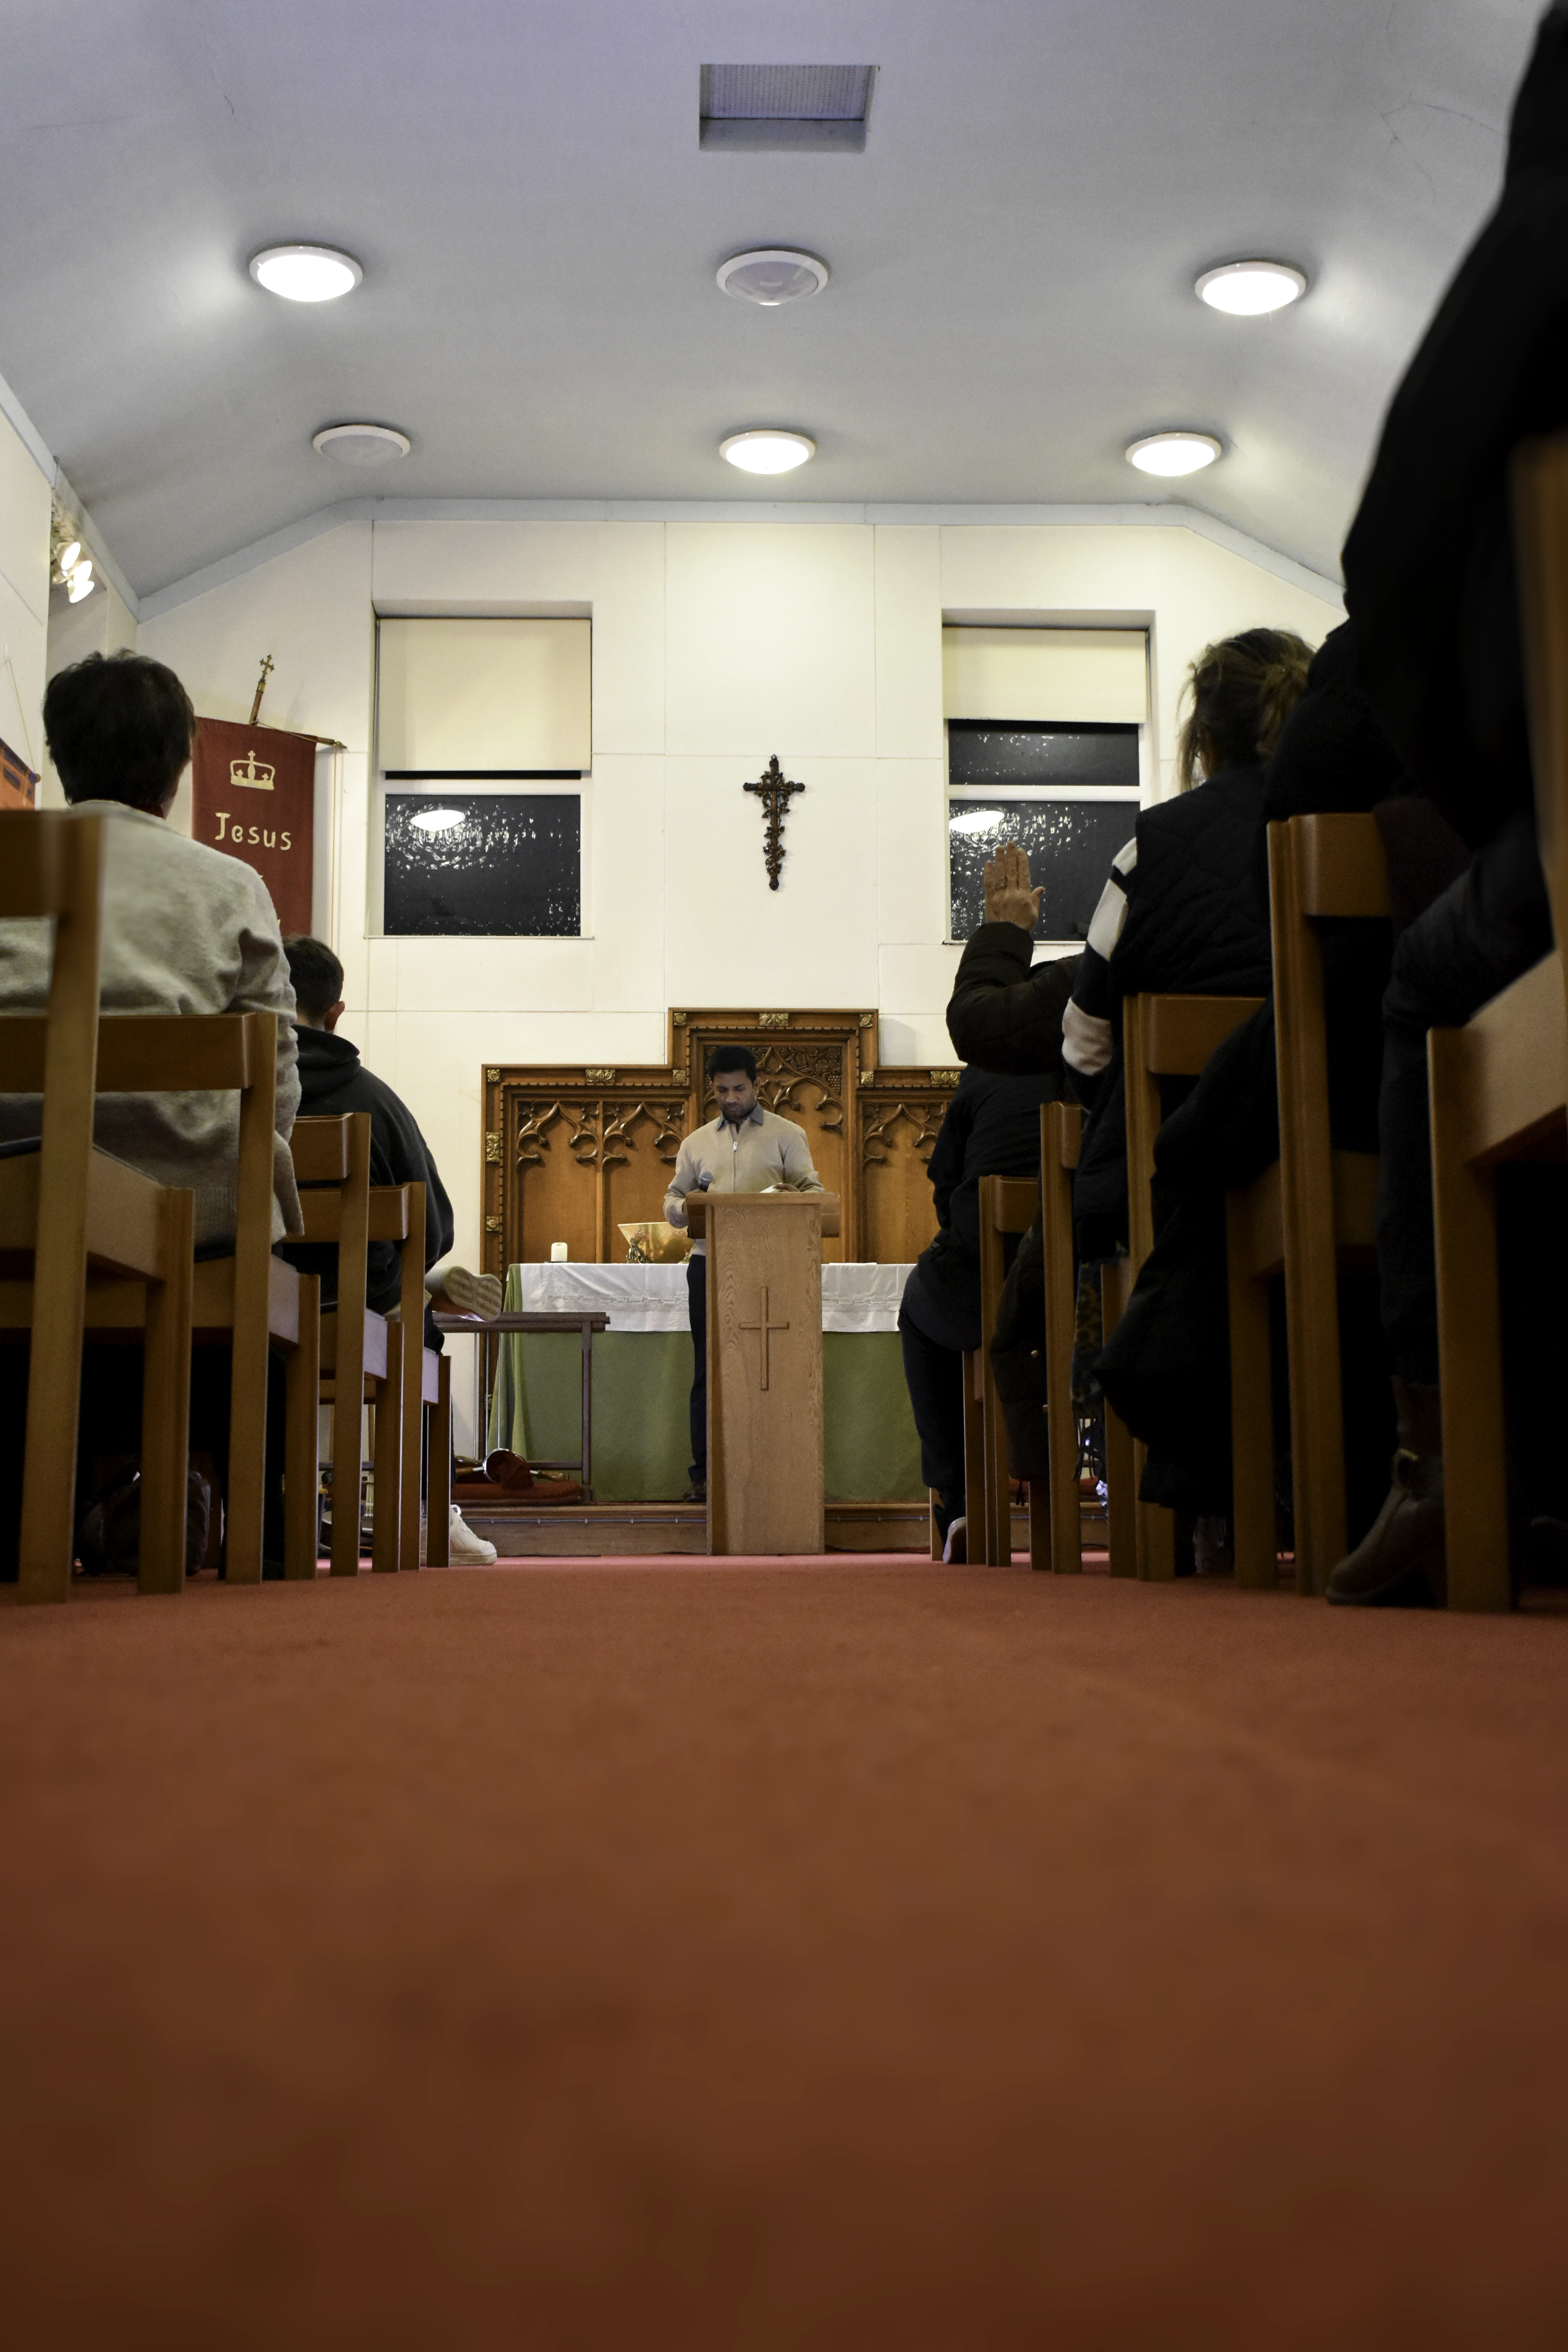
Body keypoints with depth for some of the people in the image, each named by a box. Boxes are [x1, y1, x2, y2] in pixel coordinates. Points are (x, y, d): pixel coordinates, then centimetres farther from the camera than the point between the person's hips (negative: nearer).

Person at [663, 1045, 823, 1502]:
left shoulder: (787, 1135, 11)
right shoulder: (697, 1143, 20)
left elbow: (814, 1190, 6)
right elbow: (672, 1201, 19)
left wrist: (794, 1196, -18)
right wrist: (685, 1207, -5)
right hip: (709, 1263, 2)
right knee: (708, 1369, 0)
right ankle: (704, 1472, 3)